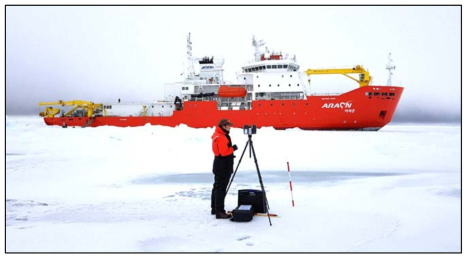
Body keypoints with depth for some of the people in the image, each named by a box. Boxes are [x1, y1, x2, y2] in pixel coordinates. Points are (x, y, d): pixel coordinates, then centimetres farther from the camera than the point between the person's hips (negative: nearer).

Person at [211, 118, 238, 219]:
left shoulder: (219, 135, 14)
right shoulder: (221, 137, -19)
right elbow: (224, 152, -25)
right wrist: (233, 148, -12)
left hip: (220, 166, 11)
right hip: (223, 166, -11)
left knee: (217, 187, 17)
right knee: (221, 188, -10)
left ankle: (215, 208, 26)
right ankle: (219, 212, -11)